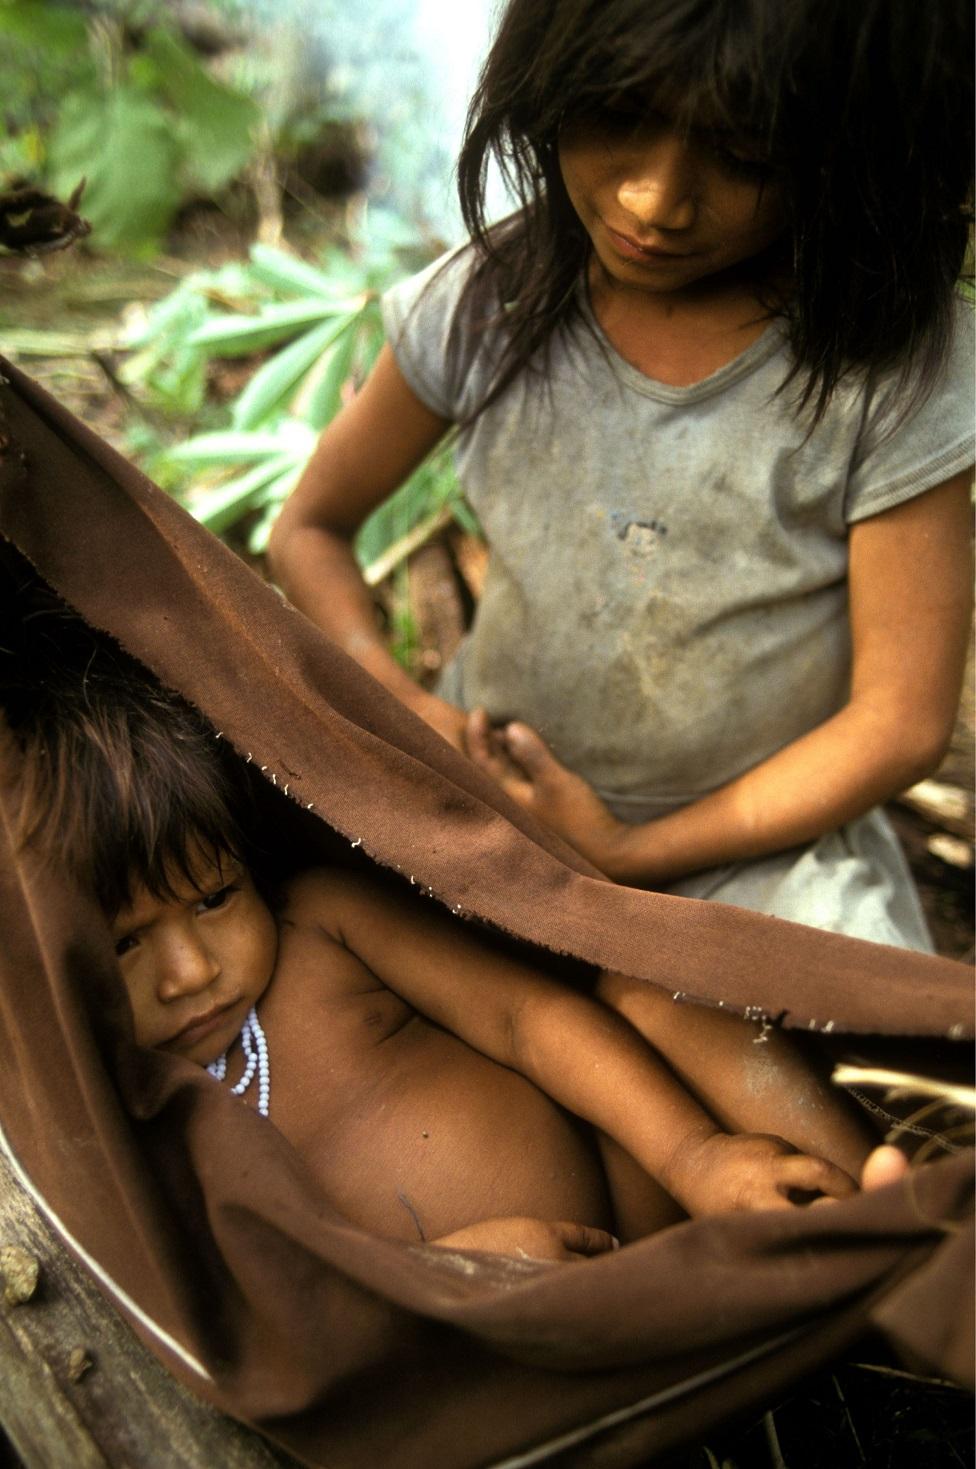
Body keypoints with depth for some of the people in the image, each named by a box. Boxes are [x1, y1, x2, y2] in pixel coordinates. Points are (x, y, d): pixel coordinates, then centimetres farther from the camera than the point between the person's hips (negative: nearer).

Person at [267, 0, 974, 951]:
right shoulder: (486, 304, -7)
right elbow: (310, 529, 3)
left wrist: (627, 855, -14)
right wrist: (396, 704, -15)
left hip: (763, 829, 0)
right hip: (497, 782, 1)